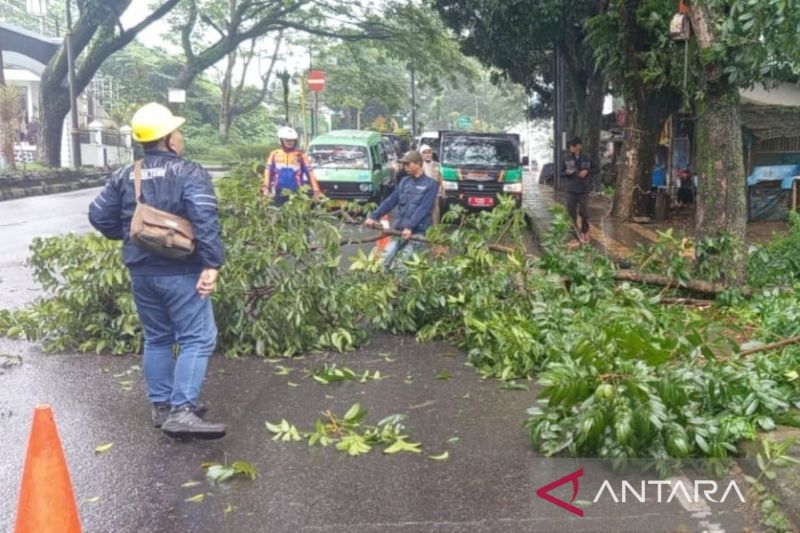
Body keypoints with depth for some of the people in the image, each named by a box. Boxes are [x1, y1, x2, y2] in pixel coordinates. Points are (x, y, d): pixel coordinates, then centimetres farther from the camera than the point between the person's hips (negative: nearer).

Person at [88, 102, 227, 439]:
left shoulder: (124, 176, 8)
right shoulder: (189, 173, -9)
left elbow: (99, 216, 9)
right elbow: (205, 220, -21)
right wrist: (212, 264, -22)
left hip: (141, 271, 6)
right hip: (180, 272, -6)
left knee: (156, 339, 17)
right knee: (197, 339, -4)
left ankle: (161, 406, 23)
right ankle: (181, 411, -12)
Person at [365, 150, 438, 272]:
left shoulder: (430, 185, -4)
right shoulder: (404, 182, 14)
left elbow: (423, 209, -15)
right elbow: (390, 201, 12)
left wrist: (410, 227, -26)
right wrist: (374, 216, 0)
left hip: (417, 232, -6)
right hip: (399, 230, 6)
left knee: (403, 265, -10)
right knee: (385, 259, 0)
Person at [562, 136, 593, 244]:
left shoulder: (586, 158, 1)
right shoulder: (567, 158, 1)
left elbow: (593, 170, 12)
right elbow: (561, 173, 7)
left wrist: (587, 171, -9)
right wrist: (566, 172, -14)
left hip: (584, 190, 0)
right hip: (571, 190, 0)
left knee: (584, 213, 2)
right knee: (571, 213, 2)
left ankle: (584, 232, 20)